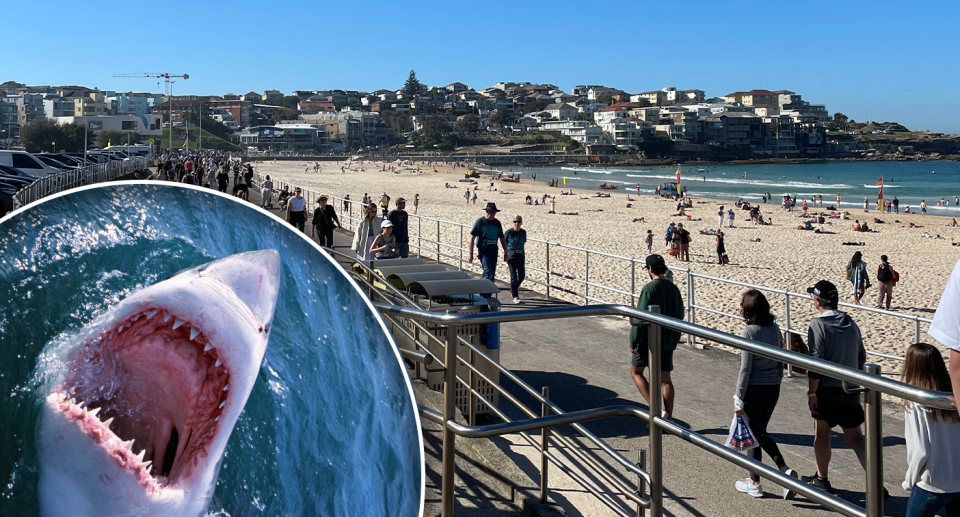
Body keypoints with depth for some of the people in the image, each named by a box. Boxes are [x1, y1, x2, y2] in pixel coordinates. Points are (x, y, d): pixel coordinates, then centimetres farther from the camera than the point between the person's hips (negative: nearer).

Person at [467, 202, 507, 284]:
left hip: (493, 252, 5)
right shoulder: (480, 222, -6)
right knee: (488, 272, -19)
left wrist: (505, 252, 14)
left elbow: (502, 239, 17)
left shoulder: (497, 223, 8)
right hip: (483, 251, -5)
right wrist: (470, 253, -10)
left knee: (492, 274, 8)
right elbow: (472, 238, -6)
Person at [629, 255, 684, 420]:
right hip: (668, 341, 6)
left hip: (649, 340, -6)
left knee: (636, 371, 11)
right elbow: (680, 316, 14)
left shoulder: (649, 288, -16)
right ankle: (668, 418, 13)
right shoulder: (674, 289, 6)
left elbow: (640, 318, -18)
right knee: (665, 379, 10)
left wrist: (633, 342, -10)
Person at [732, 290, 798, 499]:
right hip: (772, 389, 6)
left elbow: (745, 368, -17)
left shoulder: (749, 332, -17)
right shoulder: (775, 329, 3)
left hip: (754, 389, -6)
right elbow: (780, 363, 10)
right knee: (761, 432, 21)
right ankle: (785, 469, 5)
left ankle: (754, 484, 19)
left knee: (753, 435, 8)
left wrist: (739, 399, -11)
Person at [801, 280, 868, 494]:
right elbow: (861, 357, 13)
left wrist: (811, 392, -13)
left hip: (828, 390, -5)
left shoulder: (818, 324, -15)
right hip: (851, 391, 6)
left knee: (821, 436, 12)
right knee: (855, 437, 8)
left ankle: (821, 479, 24)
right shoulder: (850, 322, 6)